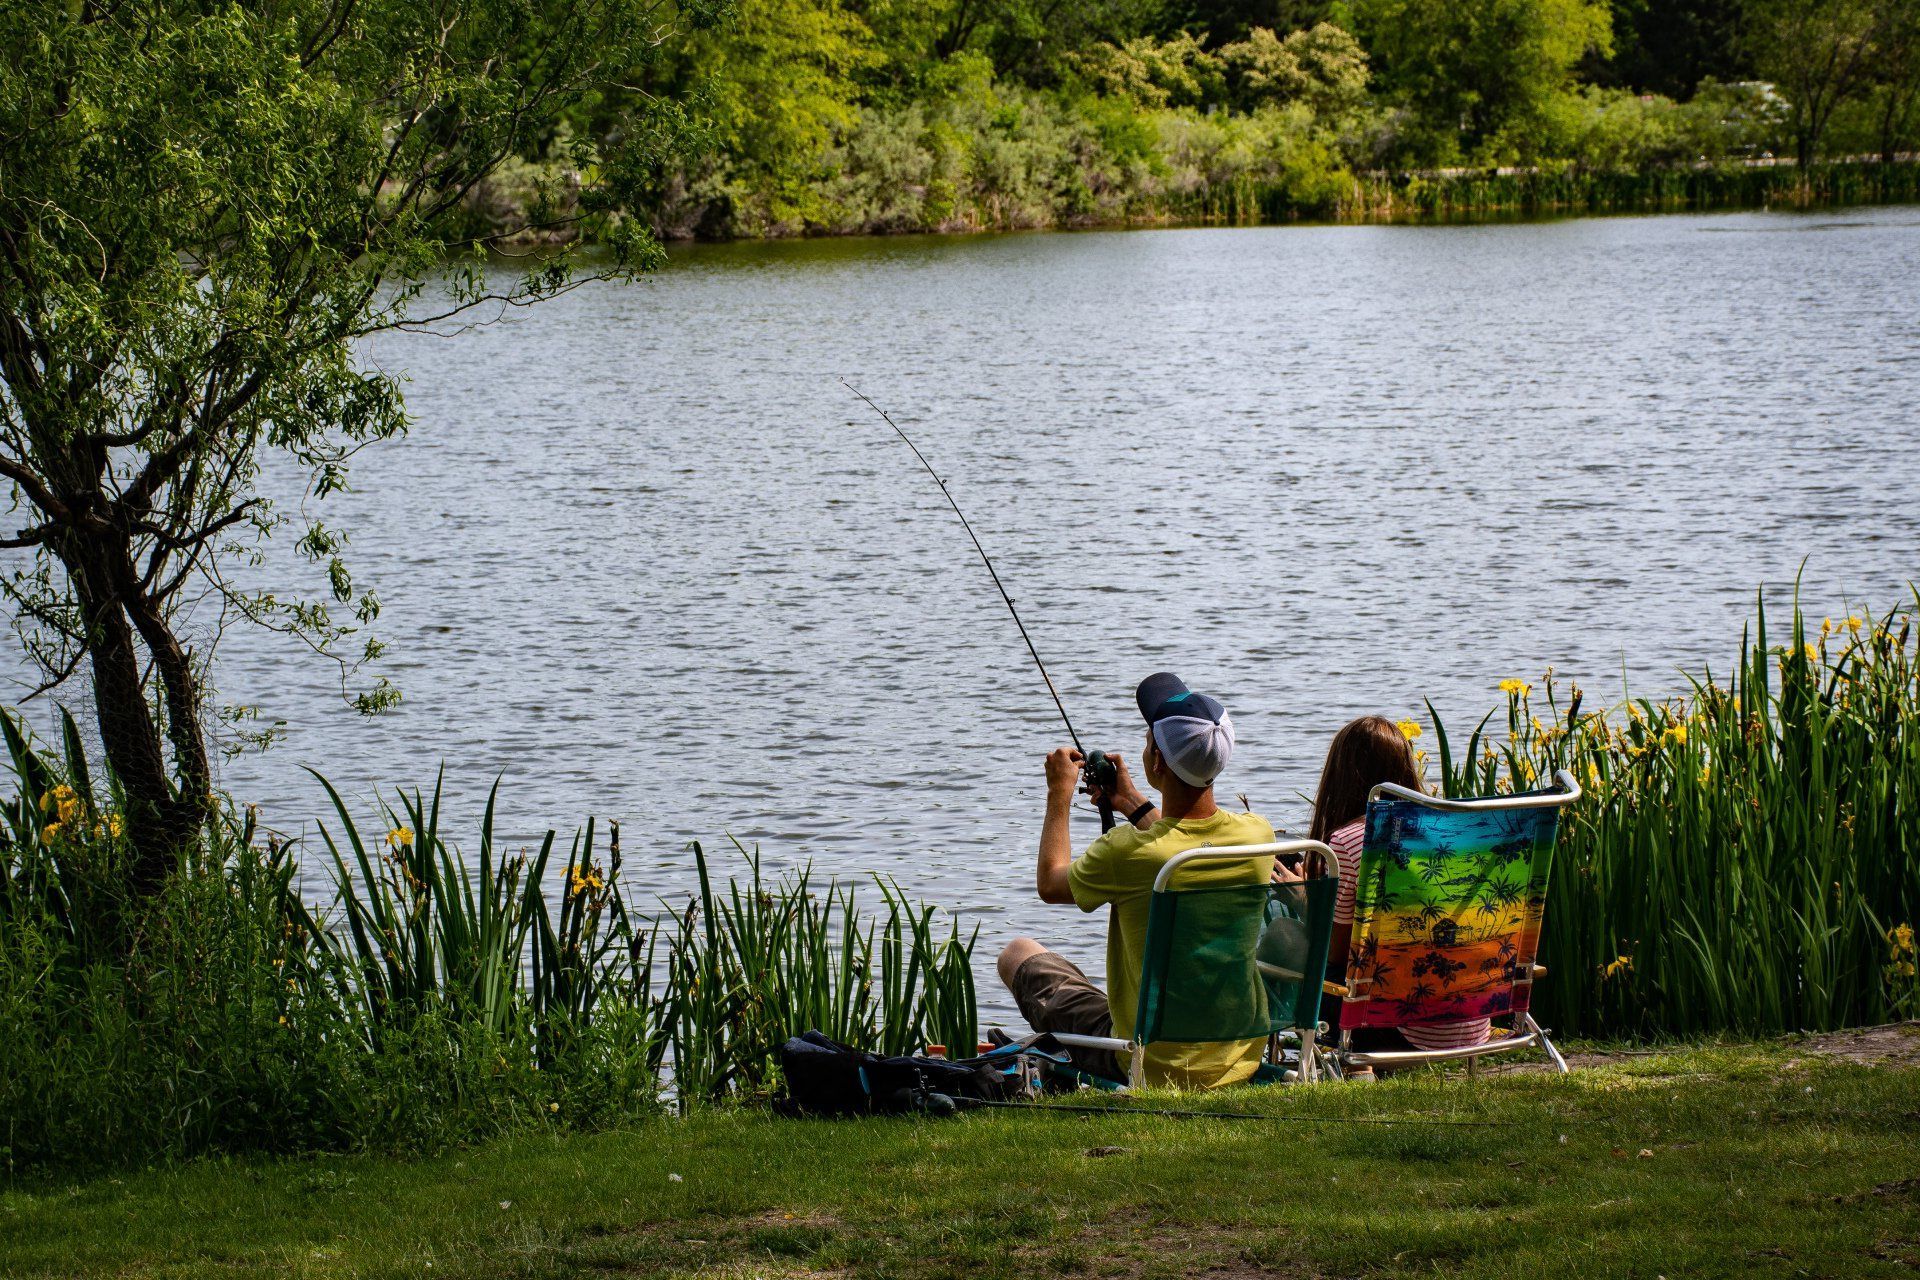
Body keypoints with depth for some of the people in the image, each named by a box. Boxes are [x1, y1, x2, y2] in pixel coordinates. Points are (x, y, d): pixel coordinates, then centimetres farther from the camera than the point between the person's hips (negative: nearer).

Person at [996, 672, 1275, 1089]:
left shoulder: (1127, 852, -25)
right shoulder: (1257, 836, -12)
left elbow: (1051, 884, -1)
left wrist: (1059, 796, 12)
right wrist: (1133, 803, 25)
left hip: (1148, 1067, -5)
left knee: (1018, 954, 16)